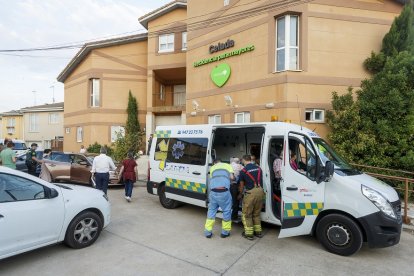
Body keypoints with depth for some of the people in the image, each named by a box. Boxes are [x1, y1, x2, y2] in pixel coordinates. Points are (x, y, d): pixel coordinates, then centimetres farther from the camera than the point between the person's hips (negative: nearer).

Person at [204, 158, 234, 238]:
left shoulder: (212, 168, 24)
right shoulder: (227, 165, 18)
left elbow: (212, 178, 19)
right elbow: (232, 177, 8)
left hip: (213, 191, 3)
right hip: (224, 192, -2)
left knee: (211, 211, 18)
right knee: (226, 211, 14)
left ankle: (208, 232, 23)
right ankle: (225, 232, 24)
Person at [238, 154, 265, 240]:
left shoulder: (243, 171, -2)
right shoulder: (258, 168, 10)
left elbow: (242, 185, 8)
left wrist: (240, 194, 25)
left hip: (251, 192, -5)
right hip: (260, 191, 5)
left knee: (246, 214, 10)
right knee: (256, 213, 21)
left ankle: (249, 233, 14)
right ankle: (258, 232, 29)